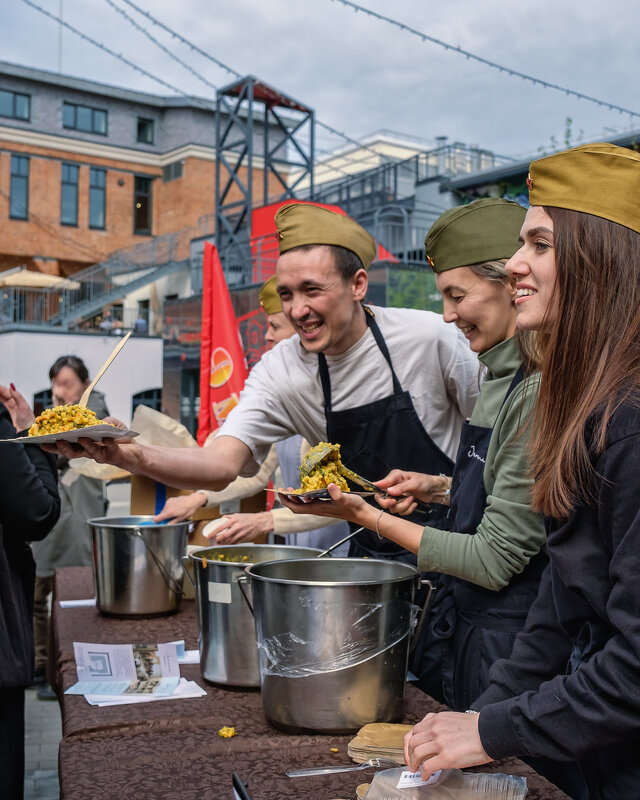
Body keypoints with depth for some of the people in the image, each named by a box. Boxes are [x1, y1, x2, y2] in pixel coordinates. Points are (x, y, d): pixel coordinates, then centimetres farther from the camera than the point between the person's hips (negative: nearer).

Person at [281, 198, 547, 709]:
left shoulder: (542, 395, -24)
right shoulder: (503, 377, 5)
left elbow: (493, 561, -23)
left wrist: (367, 515, -17)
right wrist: (441, 488, 3)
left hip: (504, 642, -9)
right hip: (461, 624, 9)